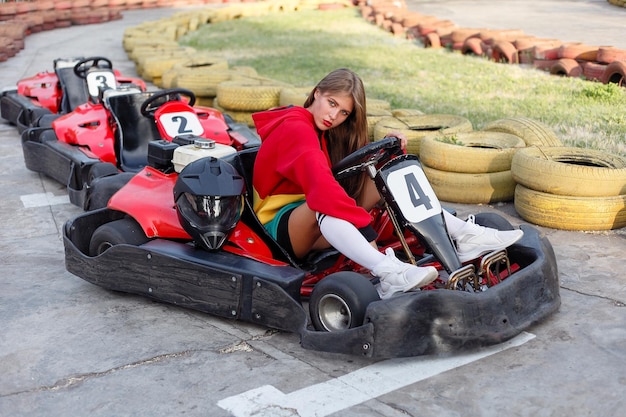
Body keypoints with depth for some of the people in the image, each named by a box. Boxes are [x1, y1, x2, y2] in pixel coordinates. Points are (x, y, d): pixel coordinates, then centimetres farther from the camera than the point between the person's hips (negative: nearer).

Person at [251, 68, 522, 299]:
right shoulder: (294, 128, -17)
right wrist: (365, 227, -40)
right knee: (323, 203, -41)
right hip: (280, 224, -8)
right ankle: (387, 274, -61)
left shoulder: (326, 132, 11)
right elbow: (320, 182, -33)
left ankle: (465, 236, -17)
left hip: (320, 230, 8)